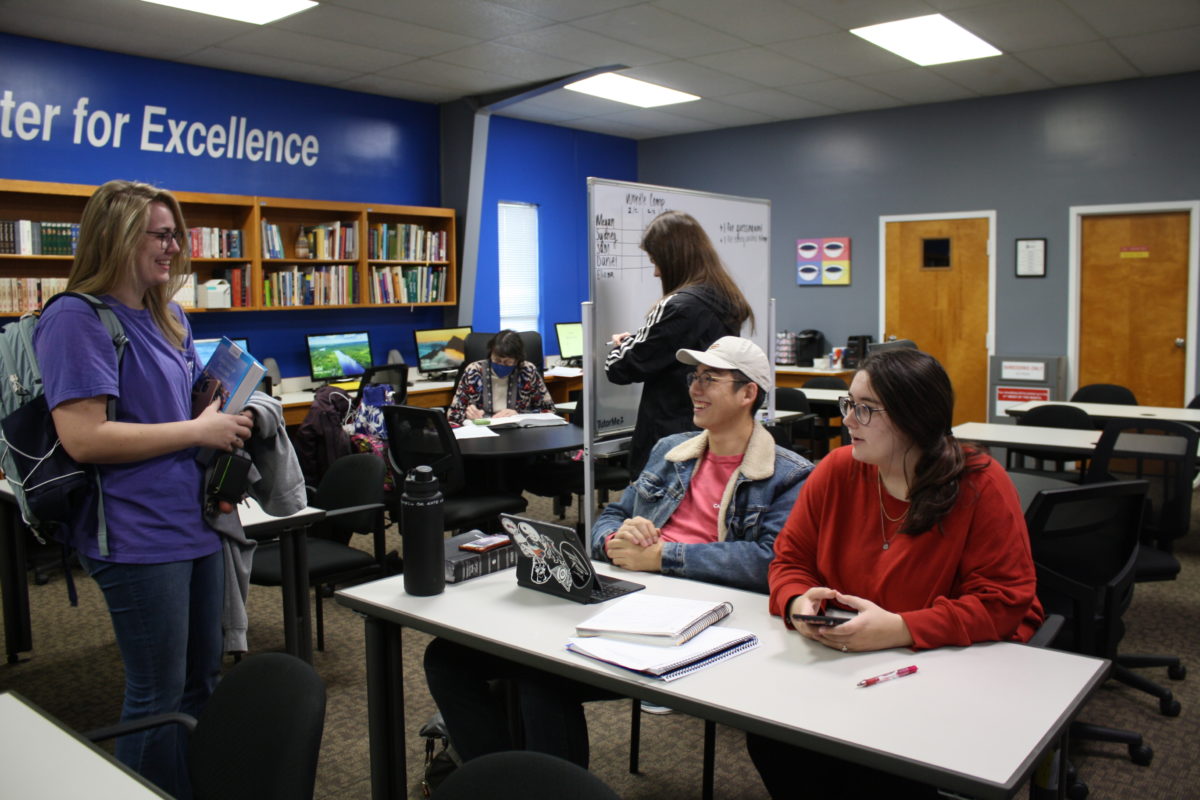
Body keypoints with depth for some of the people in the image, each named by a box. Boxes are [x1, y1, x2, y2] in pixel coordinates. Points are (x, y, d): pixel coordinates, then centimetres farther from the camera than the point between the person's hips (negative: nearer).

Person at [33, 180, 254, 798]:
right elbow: (84, 438, -21)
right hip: (139, 536, -9)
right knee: (158, 699, 4)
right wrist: (199, 430, -18)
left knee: (202, 683, 19)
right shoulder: (77, 319, -12)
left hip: (195, 525, 9)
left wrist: (228, 417, 4)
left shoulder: (169, 319, 13)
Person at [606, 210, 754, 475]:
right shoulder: (726, 300, 8)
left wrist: (624, 343, 10)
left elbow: (620, 367, -12)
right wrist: (637, 342, 20)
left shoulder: (678, 307, -18)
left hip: (673, 436, -9)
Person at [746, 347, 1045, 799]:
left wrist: (898, 629, -26)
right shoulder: (837, 471, -1)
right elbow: (790, 559, 7)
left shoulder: (981, 486, -12)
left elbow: (1003, 602, -14)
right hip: (844, 660, 4)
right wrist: (798, 603, -17)